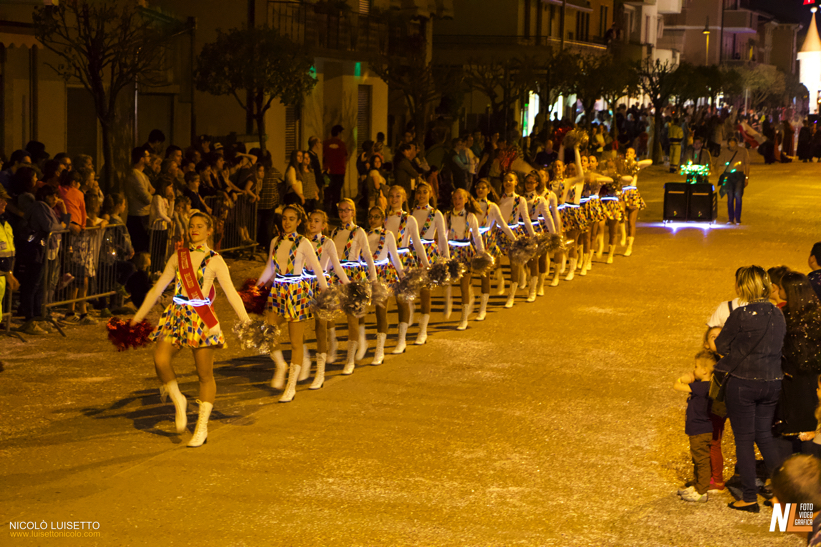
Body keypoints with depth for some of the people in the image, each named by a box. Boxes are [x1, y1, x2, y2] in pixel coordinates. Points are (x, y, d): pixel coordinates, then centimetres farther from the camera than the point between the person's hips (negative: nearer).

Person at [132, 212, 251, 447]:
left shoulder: (214, 260, 4)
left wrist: (247, 322, -7)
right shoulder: (178, 257, 13)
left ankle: (202, 426, 9)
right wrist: (138, 317, 15)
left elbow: (231, 293, 1)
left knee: (205, 373, -1)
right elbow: (157, 288, 17)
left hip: (201, 319, -2)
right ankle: (178, 401, 6)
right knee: (160, 360, -19)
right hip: (176, 315, 3)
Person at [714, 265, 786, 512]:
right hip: (772, 381, 5)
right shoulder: (778, 315, 1)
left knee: (744, 439, 6)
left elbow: (721, 345, -6)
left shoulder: (741, 315, -16)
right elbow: (778, 346, 11)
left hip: (743, 382, -5)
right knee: (764, 435, 19)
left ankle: (749, 498, 10)